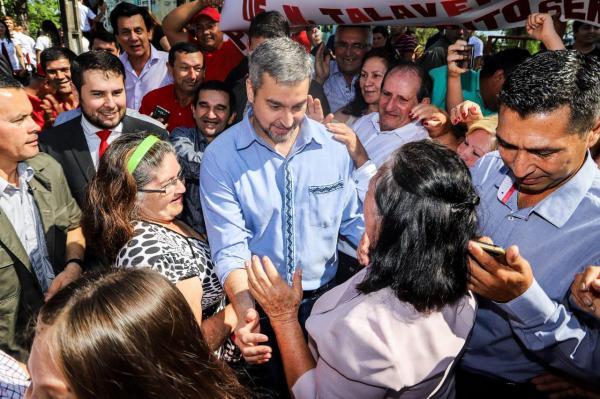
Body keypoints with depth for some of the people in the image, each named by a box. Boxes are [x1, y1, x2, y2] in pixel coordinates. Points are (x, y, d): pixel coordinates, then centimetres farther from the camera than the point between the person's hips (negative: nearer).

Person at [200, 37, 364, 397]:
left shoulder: (332, 145, -7)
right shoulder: (220, 157, -15)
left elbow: (352, 220, 0)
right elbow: (230, 249, -20)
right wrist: (246, 311, -35)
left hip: (325, 295, 3)